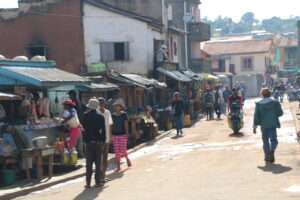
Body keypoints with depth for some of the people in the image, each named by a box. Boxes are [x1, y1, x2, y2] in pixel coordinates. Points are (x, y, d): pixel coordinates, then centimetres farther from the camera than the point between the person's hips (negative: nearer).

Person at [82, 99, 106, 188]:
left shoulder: (85, 116, -4)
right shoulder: (100, 117, -5)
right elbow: (103, 130, -6)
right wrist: (103, 140, 3)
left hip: (89, 141, 0)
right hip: (98, 141, 0)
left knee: (89, 163, 5)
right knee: (98, 162, 6)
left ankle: (88, 183, 4)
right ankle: (98, 182, 7)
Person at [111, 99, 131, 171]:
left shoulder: (124, 114, -2)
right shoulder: (112, 115, 7)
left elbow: (126, 125, -4)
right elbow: (111, 125, 9)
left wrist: (127, 134, -11)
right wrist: (110, 135, 7)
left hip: (122, 135, -3)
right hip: (114, 135, 3)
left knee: (122, 150, -9)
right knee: (116, 151, 1)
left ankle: (127, 158, 23)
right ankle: (118, 166, 6)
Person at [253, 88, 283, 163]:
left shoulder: (259, 104, -3)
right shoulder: (275, 102, -2)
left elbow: (256, 116, -5)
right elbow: (280, 113, 3)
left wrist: (255, 126, -1)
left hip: (264, 125, 0)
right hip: (273, 124, 0)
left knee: (265, 140, 11)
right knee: (273, 139, 6)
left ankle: (267, 157, 13)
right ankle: (272, 150, -24)